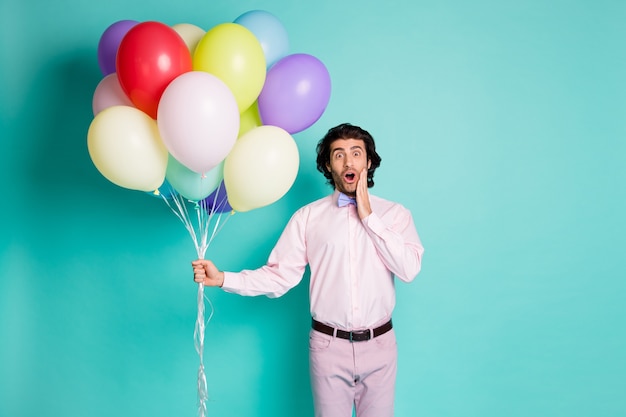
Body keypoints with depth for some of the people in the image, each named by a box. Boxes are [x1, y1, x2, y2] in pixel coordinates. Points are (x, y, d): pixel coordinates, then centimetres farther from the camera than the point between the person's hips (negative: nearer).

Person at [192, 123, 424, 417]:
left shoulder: (395, 214, 1)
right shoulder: (308, 217, 0)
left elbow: (409, 269, -13)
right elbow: (279, 275, -6)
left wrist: (368, 216, -12)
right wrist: (222, 278, -17)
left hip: (379, 345, 1)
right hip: (329, 345, 0)